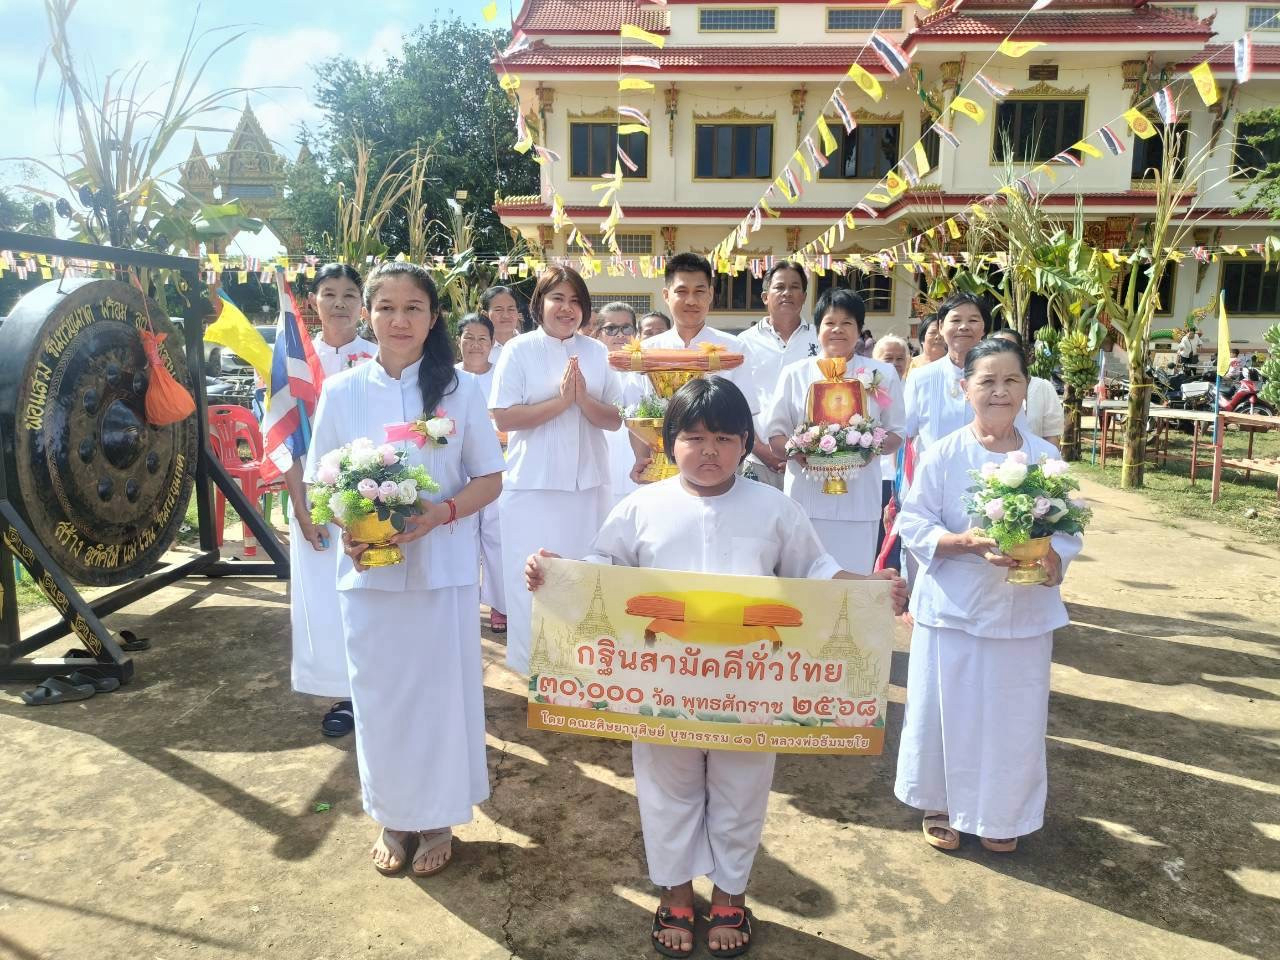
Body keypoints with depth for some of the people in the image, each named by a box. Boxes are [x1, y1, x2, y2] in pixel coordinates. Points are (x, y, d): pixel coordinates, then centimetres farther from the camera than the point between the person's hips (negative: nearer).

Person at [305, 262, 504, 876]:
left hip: (442, 567, -1)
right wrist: (345, 532, -14)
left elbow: (490, 479, 0)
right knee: (378, 694, 11)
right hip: (367, 570, 2)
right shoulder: (341, 392, 1)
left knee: (441, 691, 8)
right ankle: (392, 818, 32)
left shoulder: (459, 389, -2)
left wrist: (440, 513, -18)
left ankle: (437, 818, 29)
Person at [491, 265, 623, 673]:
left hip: (588, 483, 3)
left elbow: (615, 420, 4)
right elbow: (503, 418, -10)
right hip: (534, 485, -3)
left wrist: (583, 399, -15)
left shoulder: (596, 352, 6)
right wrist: (560, 401, -17)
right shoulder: (519, 350, -2)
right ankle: (532, 662, 21)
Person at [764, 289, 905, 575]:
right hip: (806, 496, 0)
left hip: (859, 499, 0)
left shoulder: (882, 374, 9)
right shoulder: (795, 373, 9)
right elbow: (775, 435, 9)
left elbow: (896, 434, 11)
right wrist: (798, 452, -13)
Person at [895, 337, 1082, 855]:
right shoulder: (942, 455, -8)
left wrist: (1051, 559, -18)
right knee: (947, 711, 8)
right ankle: (940, 805, 31)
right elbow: (914, 525, -8)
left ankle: (1003, 815, 34)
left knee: (1013, 715, 11)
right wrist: (967, 542, -23)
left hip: (1023, 612, 2)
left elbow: (1067, 532, 3)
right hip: (952, 607, -2)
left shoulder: (1046, 457, -1)